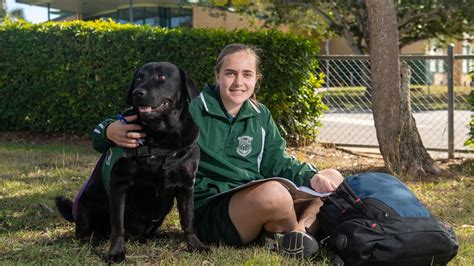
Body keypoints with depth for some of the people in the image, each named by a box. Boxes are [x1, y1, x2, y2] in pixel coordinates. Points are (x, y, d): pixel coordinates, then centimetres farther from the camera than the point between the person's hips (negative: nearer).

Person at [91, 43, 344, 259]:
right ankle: (300, 231, -5)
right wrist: (112, 131, -31)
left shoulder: (260, 116, 11)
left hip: (260, 207, 7)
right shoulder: (190, 113, -6)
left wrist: (312, 178, -9)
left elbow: (278, 163, 11)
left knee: (332, 179, -3)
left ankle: (296, 236, -22)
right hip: (210, 213, -6)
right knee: (273, 192, -37)